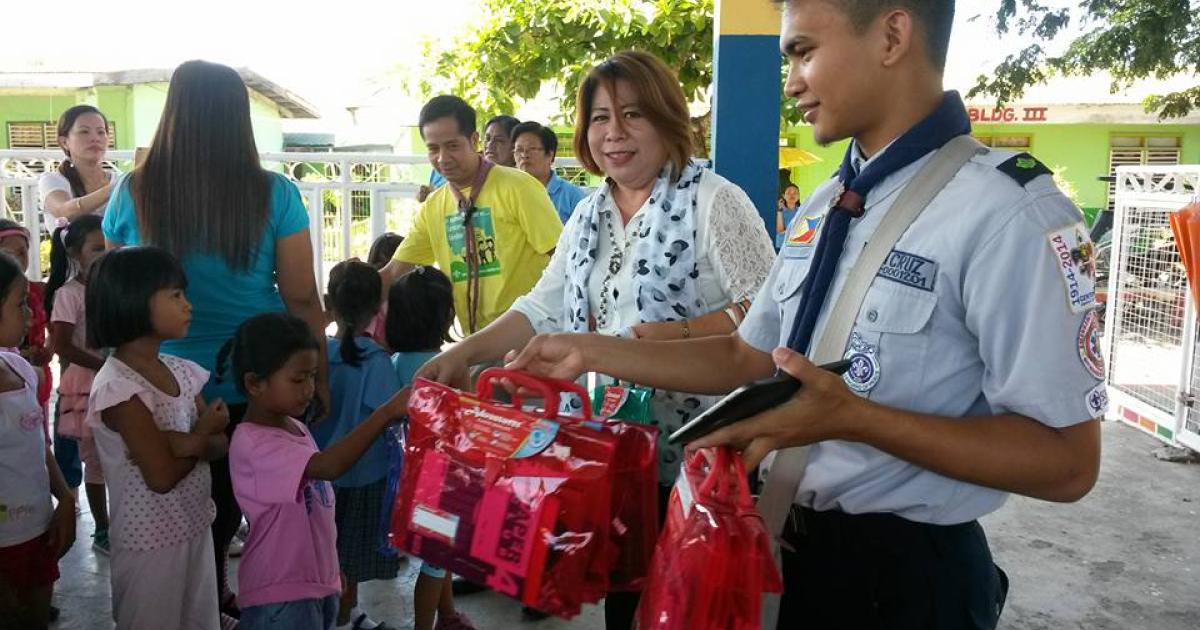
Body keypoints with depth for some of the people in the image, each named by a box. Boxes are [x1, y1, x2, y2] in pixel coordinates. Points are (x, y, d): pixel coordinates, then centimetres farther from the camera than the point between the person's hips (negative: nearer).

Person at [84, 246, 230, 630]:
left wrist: (190, 443, -20)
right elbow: (162, 476, -24)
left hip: (195, 528, 7)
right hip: (150, 543, -7)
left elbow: (220, 445, 0)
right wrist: (201, 434, -9)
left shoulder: (180, 371, 3)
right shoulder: (117, 386, -20)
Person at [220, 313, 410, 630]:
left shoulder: (296, 428, 6)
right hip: (280, 598, -8)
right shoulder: (251, 444, -22)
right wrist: (388, 412, -39)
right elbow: (328, 466, -36)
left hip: (319, 583, 8)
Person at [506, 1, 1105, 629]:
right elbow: (747, 358, 11)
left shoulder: (1008, 212, -20)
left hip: (904, 573, -7)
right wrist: (590, 352, 5)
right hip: (791, 544, 7)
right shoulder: (824, 207, 5)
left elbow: (1067, 464, -20)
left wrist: (851, 419, -29)